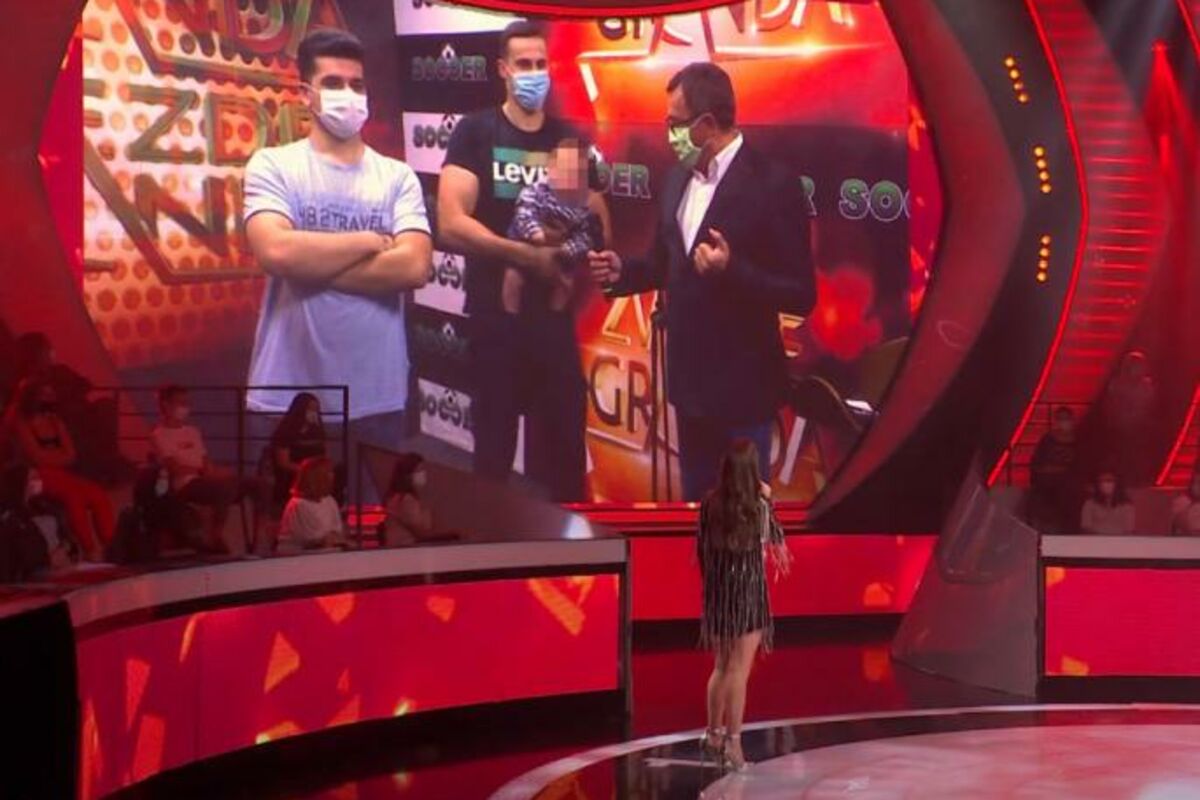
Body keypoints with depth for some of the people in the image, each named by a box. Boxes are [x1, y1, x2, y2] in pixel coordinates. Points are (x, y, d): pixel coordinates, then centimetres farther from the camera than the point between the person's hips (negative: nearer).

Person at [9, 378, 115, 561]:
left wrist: (52, 457, -6)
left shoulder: (56, 422, 19)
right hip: (37, 477, -6)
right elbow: (37, 457, -9)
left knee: (99, 494, -20)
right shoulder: (21, 422, 0)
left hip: (62, 474, 6)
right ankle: (90, 551, -37)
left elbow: (70, 455, 10)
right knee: (74, 495, -34)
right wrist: (62, 457, 3)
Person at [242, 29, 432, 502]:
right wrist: (371, 241, -7)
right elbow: (276, 252, -16)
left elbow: (414, 267, -8)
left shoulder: (397, 176, 7)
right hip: (286, 395, -2)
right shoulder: (273, 166, 1)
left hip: (376, 396, 2)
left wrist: (312, 265, -10)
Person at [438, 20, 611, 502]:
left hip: (554, 321, 3)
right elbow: (451, 225, -14)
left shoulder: (570, 140, 8)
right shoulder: (475, 132, -3)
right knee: (493, 454, 7)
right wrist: (529, 255, -19)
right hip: (494, 321, -3)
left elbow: (600, 230, 7)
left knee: (561, 455, 7)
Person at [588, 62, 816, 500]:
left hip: (741, 386, -7)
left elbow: (801, 296, -17)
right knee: (697, 498, 18)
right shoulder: (679, 179, 7)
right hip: (690, 379, 7)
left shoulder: (772, 184, -16)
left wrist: (732, 270, -29)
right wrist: (622, 270, -2)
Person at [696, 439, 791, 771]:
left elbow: (702, 546, 3)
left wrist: (711, 581, 15)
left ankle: (714, 734, 27)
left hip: (717, 591, 5)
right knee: (740, 670, -2)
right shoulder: (758, 505, -13)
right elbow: (772, 540, 4)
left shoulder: (710, 503, -2)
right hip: (748, 591, -5)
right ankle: (733, 742, -3)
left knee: (722, 666, 19)